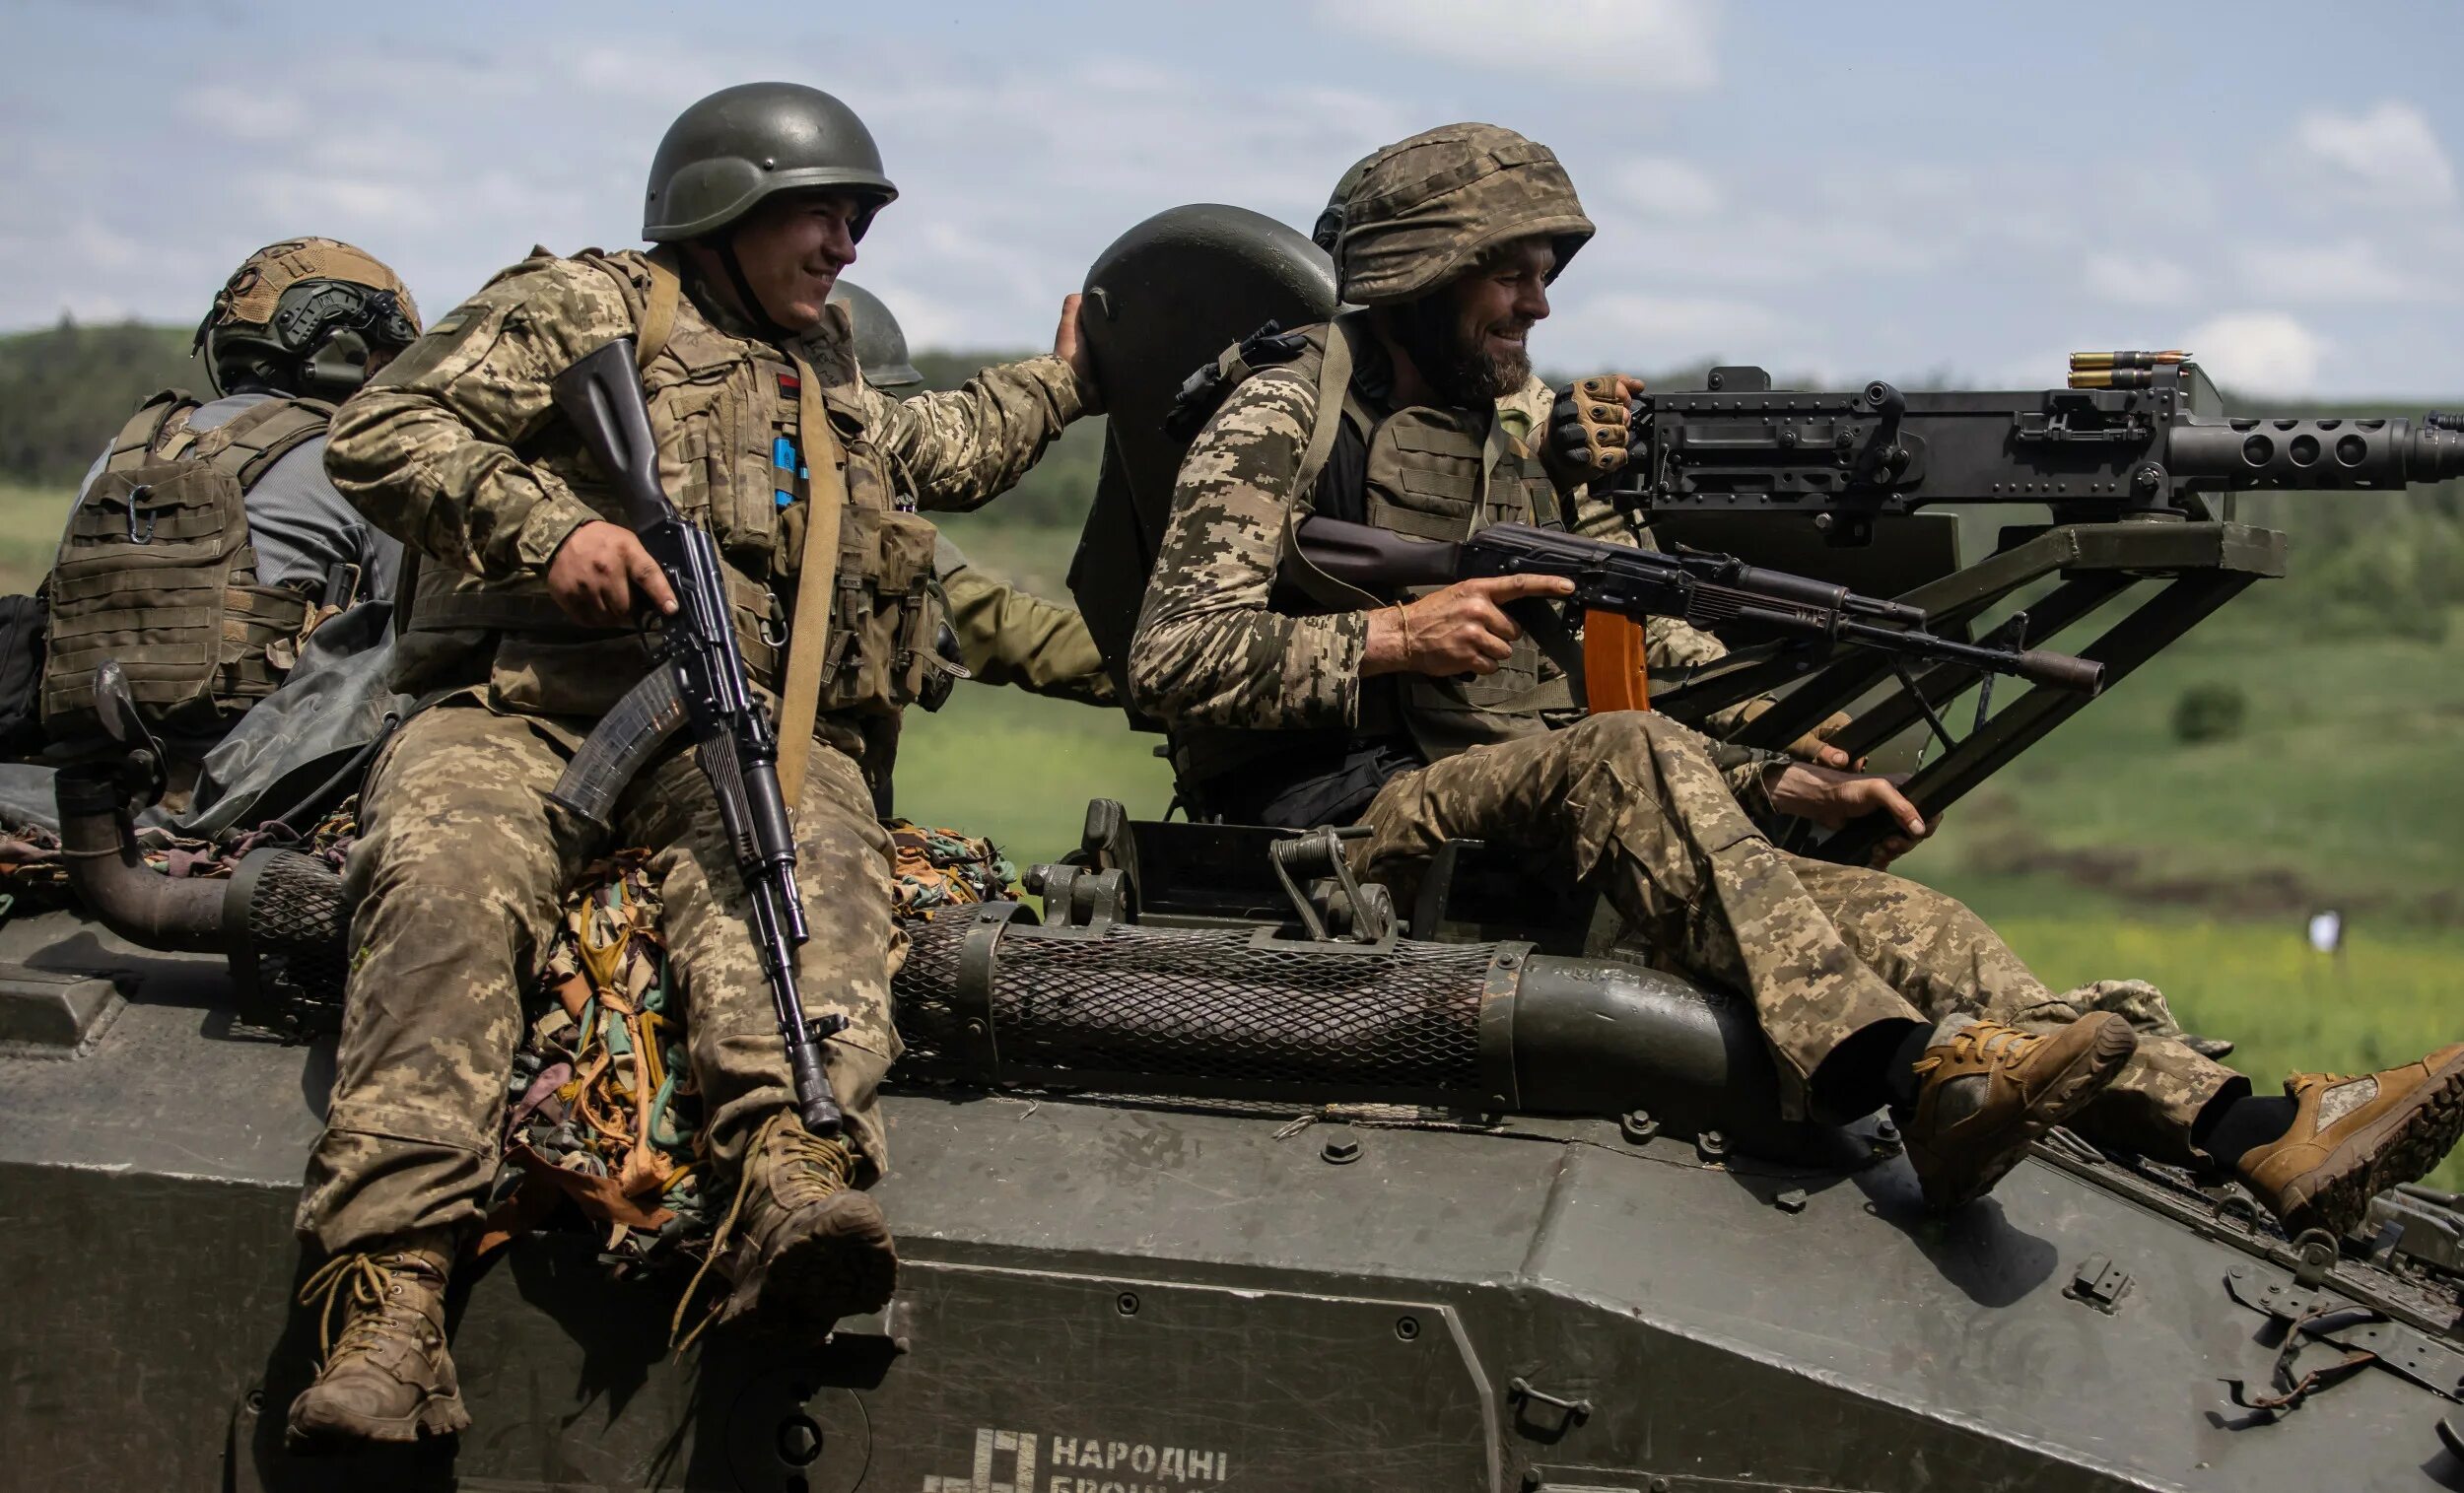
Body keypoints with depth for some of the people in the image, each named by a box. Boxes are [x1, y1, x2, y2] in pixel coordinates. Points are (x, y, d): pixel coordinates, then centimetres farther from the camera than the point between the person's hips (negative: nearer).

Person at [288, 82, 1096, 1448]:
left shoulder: (827, 382, 35)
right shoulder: (586, 306, 14)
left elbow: (941, 454, 56)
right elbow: (379, 435, 3)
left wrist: (1059, 381, 62)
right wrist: (544, 527, -9)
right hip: (520, 708, -4)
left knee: (804, 854, -35)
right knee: (443, 880, -36)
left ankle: (793, 1174, -61)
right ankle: (389, 1297, -46)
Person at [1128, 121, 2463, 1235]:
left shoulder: (1531, 438, 22)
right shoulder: (1282, 423, 1)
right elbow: (1175, 665, -10)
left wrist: (1789, 786, 5)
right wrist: (1395, 636, -17)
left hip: (1535, 835, 6)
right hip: (1359, 830, -6)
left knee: (1890, 911, -13)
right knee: (1625, 759, -35)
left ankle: (2267, 1139, -28)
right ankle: (1916, 1079, -52)